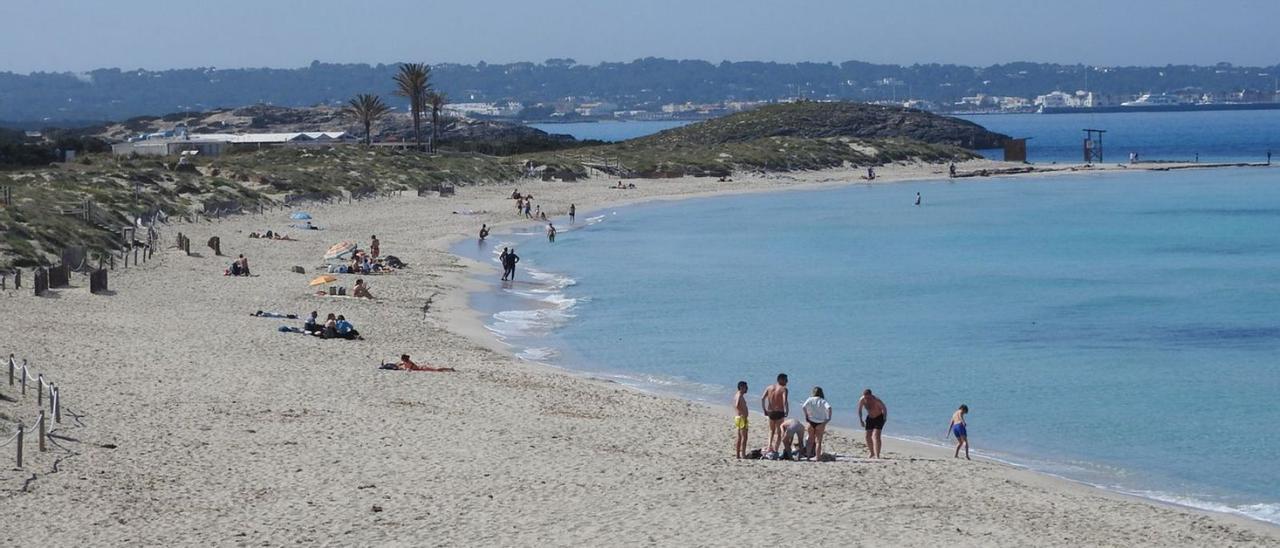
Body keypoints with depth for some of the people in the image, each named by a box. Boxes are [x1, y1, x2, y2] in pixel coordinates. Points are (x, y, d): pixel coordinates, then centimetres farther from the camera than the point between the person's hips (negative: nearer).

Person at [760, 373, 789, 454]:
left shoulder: (769, 387, 7)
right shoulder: (783, 389, -9)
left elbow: (762, 398, 1)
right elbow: (785, 401, -23)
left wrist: (764, 410, 8)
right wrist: (787, 411, -10)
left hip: (770, 412, 5)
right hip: (779, 412, -5)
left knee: (771, 431, 23)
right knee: (778, 432, 6)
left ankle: (769, 447, 12)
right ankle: (775, 450, 0)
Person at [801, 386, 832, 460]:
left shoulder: (810, 400, 1)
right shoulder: (823, 401, -1)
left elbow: (804, 407, -15)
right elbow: (829, 407, -19)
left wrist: (806, 415, -4)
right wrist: (829, 417, -11)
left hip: (811, 422, 1)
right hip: (820, 423, -1)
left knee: (811, 440, 13)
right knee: (818, 441, 5)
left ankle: (808, 455, 11)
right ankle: (817, 456, 0)